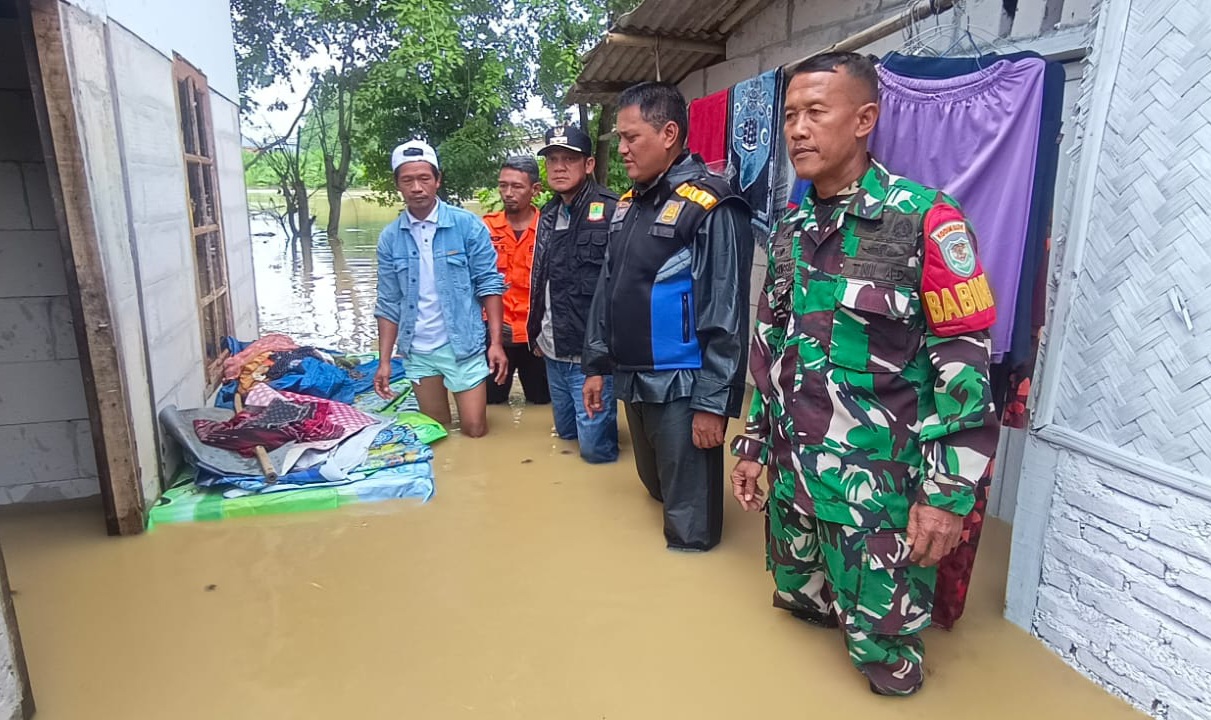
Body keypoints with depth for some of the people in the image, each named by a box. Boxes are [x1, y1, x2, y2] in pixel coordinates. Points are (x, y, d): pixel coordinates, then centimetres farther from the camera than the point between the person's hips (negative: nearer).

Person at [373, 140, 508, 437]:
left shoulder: (467, 225, -8)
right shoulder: (390, 238, 1)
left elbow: (489, 285, -6)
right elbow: (389, 304, 6)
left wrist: (496, 342, -13)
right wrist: (384, 360, 3)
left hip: (463, 346, -3)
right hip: (417, 351, 3)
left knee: (475, 431, 2)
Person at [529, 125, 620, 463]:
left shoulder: (610, 211, -14)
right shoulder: (549, 215, 11)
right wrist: (536, 332, 18)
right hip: (554, 352, 8)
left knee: (595, 447, 1)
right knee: (566, 433, 21)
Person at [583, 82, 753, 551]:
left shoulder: (710, 206, -15)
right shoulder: (627, 204, 10)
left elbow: (726, 314, -17)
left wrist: (714, 402, -17)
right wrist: (598, 365, 15)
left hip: (681, 388, -8)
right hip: (633, 381, 8)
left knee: (690, 528, 7)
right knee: (656, 490, 26)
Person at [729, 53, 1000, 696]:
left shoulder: (925, 221, -12)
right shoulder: (790, 232, 7)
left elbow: (964, 366, -14)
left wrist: (947, 492, -15)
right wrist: (753, 444, 13)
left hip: (879, 487, -6)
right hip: (792, 476, 6)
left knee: (883, 658, 8)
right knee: (799, 608, 23)